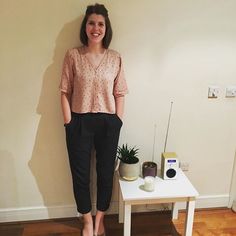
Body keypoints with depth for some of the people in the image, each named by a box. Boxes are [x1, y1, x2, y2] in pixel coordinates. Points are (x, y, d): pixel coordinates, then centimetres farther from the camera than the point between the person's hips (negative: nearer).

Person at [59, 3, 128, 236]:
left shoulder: (115, 58, 2)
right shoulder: (73, 55, -2)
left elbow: (119, 94, 3)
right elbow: (65, 92, -2)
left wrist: (117, 122, -1)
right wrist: (68, 123, -5)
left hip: (108, 123, 1)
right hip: (79, 122, 0)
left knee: (105, 172, 12)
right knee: (80, 173, 10)